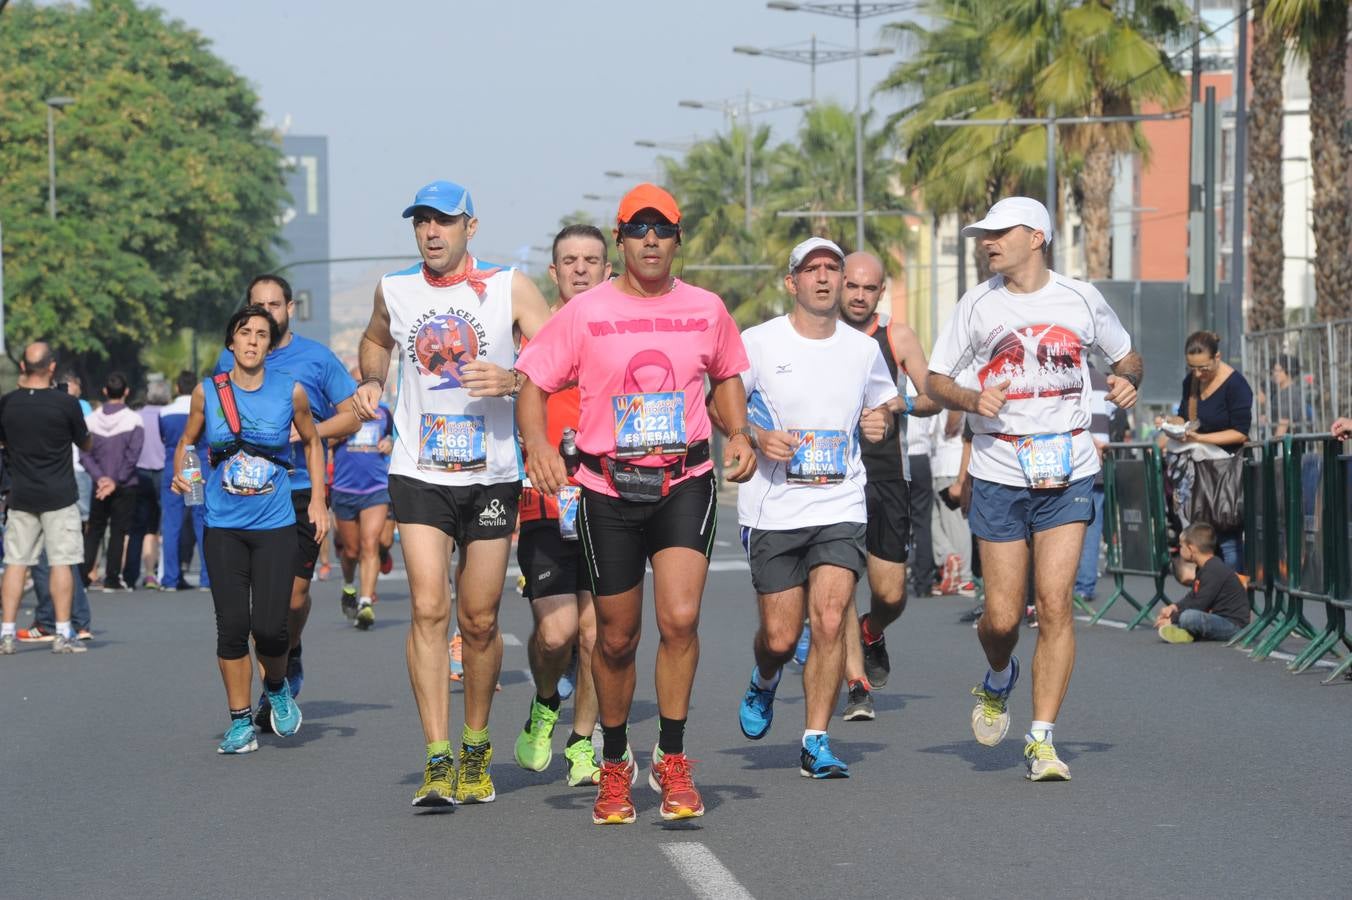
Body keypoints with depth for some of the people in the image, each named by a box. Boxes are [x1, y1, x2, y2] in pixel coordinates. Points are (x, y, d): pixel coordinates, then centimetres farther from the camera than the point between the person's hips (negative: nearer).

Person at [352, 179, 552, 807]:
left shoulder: (510, 289, -2)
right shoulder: (394, 291, 7)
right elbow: (376, 340, 29)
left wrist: (512, 380, -22)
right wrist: (370, 382, 10)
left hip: (491, 475, -1)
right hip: (419, 473, 1)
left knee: (480, 620, 6)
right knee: (428, 608, -13)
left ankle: (476, 749, 25)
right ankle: (437, 762, -13)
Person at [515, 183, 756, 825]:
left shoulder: (706, 309, 5)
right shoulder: (584, 313, -2)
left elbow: (726, 375, 22)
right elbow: (533, 384, -1)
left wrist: (739, 434, 5)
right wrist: (537, 443, -20)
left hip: (685, 482, 0)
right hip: (608, 489, 0)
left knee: (680, 619, -18)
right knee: (616, 638, 8)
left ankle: (671, 761, -4)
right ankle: (614, 764, 29)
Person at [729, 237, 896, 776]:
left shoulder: (864, 349, 7)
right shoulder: (758, 343, -3)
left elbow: (885, 403, 23)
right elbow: (717, 405, 4)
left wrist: (881, 423, 0)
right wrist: (757, 438, -14)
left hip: (841, 508, 2)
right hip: (773, 509, -1)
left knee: (830, 621, -14)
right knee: (780, 637, 2)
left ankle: (815, 743, -4)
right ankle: (764, 681, 39)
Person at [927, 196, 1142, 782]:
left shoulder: (1081, 299, 4)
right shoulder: (978, 305, 3)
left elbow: (1126, 356, 19)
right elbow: (935, 380, 8)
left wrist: (1126, 382, -4)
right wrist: (973, 400, -12)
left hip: (1067, 474, 0)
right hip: (999, 475, 0)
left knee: (1054, 603, -11)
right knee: (1002, 616, -2)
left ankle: (1042, 739, -4)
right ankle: (999, 680, 33)